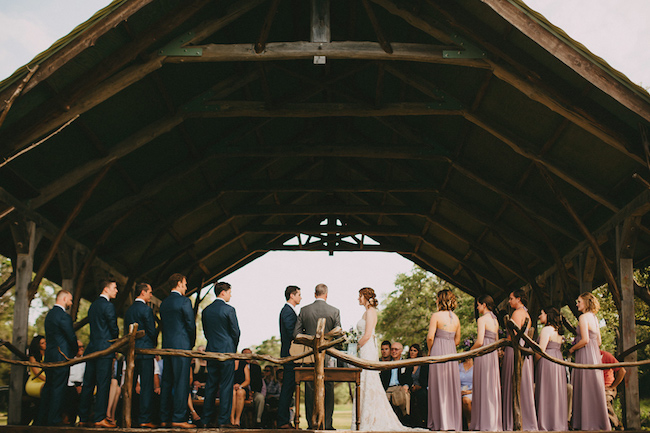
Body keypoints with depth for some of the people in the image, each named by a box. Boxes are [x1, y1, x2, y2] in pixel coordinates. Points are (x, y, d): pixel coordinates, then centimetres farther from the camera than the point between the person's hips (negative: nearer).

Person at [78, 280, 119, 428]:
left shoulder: (93, 305, 18)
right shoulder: (108, 306, -10)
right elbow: (114, 328, -9)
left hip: (91, 348, 9)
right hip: (104, 349, -9)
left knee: (88, 384, 9)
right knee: (103, 384, -7)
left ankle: (83, 418, 12)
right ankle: (99, 418, -7)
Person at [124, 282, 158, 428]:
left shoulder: (128, 310, 14)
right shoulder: (146, 309, -10)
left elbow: (126, 331, 16)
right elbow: (152, 331, -10)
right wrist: (154, 343, 8)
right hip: (145, 350, -8)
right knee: (146, 386, -5)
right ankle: (144, 419, -7)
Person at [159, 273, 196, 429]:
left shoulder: (164, 303, 14)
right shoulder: (184, 301, -9)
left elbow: (162, 326, 17)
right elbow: (191, 325, -9)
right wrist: (191, 344, 6)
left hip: (167, 346, 8)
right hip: (181, 346, -8)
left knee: (167, 383, 9)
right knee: (181, 383, -7)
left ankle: (165, 419, 11)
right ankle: (179, 419, -9)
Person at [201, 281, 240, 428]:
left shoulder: (206, 310, 8)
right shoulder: (229, 310, -9)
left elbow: (206, 331, 13)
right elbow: (235, 332, -5)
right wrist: (233, 349, 11)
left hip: (211, 351, 6)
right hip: (226, 351, -6)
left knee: (210, 385, 9)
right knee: (226, 386, -2)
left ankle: (207, 419, 10)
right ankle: (224, 420, -3)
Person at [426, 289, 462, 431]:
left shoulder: (436, 315, -9)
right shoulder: (456, 318, 9)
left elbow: (430, 337, -13)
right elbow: (457, 339, 14)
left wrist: (429, 350, 2)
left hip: (438, 350, -5)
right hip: (452, 352, 5)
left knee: (439, 386, 0)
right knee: (452, 386, 10)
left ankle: (441, 423, 1)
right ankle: (454, 422, 13)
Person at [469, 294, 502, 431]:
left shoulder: (482, 319, -10)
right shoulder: (495, 320, 15)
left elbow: (480, 342, -16)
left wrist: (471, 349, 0)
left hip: (483, 353, -8)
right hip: (494, 354, 8)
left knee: (483, 387, -3)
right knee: (492, 387, 10)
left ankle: (486, 423, -2)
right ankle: (495, 422, 13)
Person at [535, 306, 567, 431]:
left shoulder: (546, 329, -11)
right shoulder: (558, 331, 15)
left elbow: (541, 350, -16)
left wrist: (535, 362, -2)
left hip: (547, 363, -8)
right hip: (559, 362, 8)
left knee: (547, 394, -5)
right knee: (557, 394, 9)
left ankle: (548, 425, -5)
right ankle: (560, 423, 11)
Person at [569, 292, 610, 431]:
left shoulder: (583, 317, -12)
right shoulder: (594, 317, 14)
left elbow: (585, 340, -20)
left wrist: (572, 349, -6)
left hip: (585, 356, -9)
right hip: (595, 355, 9)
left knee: (586, 390, -4)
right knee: (595, 390, 11)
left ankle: (589, 424, -1)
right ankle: (600, 423, 15)